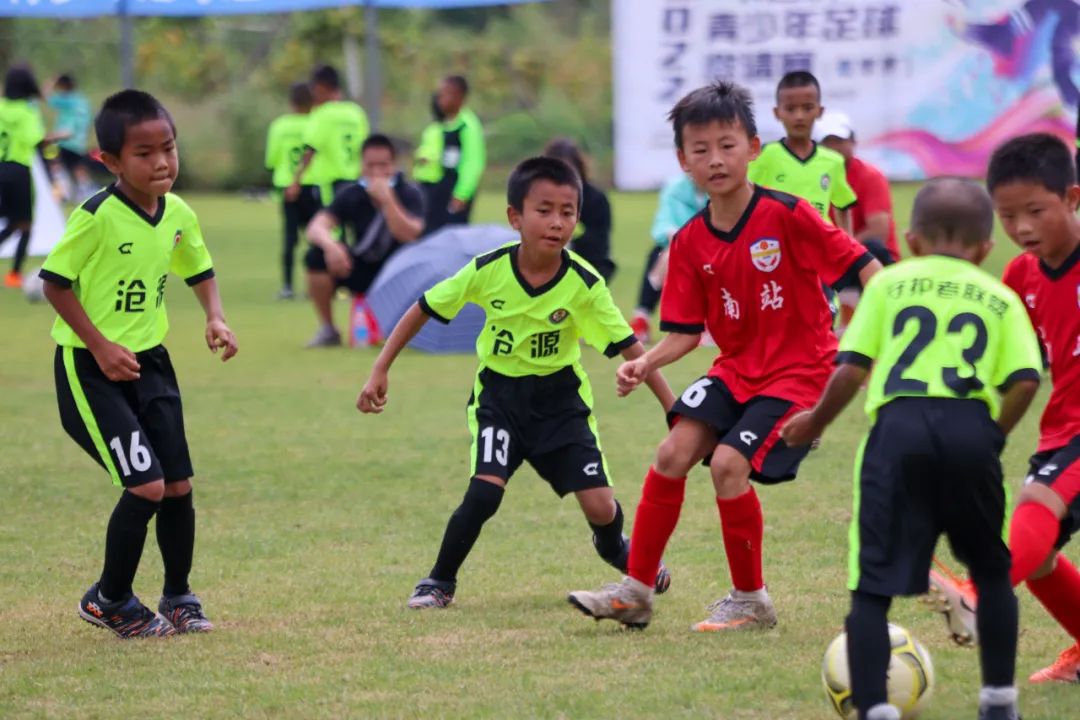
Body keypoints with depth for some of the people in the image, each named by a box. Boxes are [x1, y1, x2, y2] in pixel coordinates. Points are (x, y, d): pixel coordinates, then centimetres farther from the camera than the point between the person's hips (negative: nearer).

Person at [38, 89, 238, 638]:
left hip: (150, 360, 7)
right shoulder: (96, 217, -20)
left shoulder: (179, 215, 0)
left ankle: (178, 598, 24)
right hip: (90, 366, -7)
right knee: (146, 486, -13)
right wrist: (101, 347, -18)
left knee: (178, 485, 6)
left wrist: (215, 318, -1)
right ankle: (110, 600, 6)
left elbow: (199, 270, 18)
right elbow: (55, 283, -15)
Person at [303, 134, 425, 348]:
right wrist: (330, 245, -40)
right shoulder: (351, 195, -6)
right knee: (316, 256, -24)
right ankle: (327, 330, -8)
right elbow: (316, 228, -17)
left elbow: (409, 236, -28)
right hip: (361, 270, 2)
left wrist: (386, 199, -37)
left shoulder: (409, 194, -13)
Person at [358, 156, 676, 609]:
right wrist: (380, 372, -6)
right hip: (500, 392, -1)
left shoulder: (583, 284, -20)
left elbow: (629, 348, -14)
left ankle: (614, 549, 33)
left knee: (600, 507, -5)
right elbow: (424, 309, -6)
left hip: (560, 395, 1)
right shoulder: (488, 270, -19)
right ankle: (440, 580, 1)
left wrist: (673, 408, -17)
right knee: (485, 491, -23)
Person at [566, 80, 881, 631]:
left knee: (728, 462, -21)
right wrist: (645, 364, -14)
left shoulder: (787, 216, -15)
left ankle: (750, 601, -2)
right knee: (674, 450, -12)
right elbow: (685, 332, 5)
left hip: (798, 369, -5)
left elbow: (864, 266, -14)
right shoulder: (690, 244, 1)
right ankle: (635, 591, 0)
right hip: (735, 369, 5)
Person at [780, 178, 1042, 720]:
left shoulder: (889, 283, 14)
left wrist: (814, 423, 20)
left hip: (900, 427, -1)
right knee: (991, 572, 23)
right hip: (971, 431, 1)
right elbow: (1025, 381, 2)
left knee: (873, 583, 1)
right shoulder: (1001, 299, 17)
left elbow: (851, 369, 5)